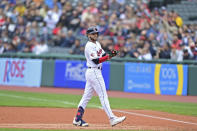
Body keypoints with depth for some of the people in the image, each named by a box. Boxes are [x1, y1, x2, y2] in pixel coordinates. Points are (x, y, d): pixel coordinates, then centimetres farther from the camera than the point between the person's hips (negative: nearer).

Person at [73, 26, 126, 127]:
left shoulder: (97, 43, 16)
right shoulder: (89, 46, -14)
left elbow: (104, 56, 14)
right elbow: (96, 61, -21)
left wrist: (111, 54, -6)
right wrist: (109, 56, -28)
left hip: (91, 73, 10)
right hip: (94, 72, -10)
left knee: (87, 96, 11)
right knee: (103, 96, -10)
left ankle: (77, 119, 14)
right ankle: (112, 119, -12)